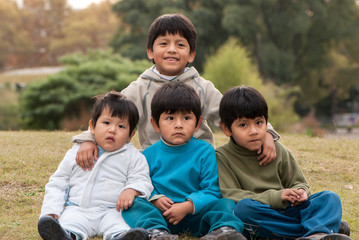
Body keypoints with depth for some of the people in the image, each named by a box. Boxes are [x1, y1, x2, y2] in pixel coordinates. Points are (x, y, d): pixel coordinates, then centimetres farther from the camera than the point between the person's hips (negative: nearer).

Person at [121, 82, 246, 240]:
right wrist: (154, 199, -14)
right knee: (133, 205, -25)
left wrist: (187, 206, -17)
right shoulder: (149, 154, 8)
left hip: (195, 215, 0)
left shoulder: (205, 152, 4)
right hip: (160, 215, 0)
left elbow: (212, 190, -2)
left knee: (226, 204, -22)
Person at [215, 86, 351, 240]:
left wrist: (300, 192, -9)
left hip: (287, 211, 4)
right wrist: (275, 197, -20)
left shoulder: (278, 150, 13)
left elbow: (299, 183, 18)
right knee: (244, 207, -37)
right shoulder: (222, 157, -1)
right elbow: (230, 196, -12)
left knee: (330, 198, -11)